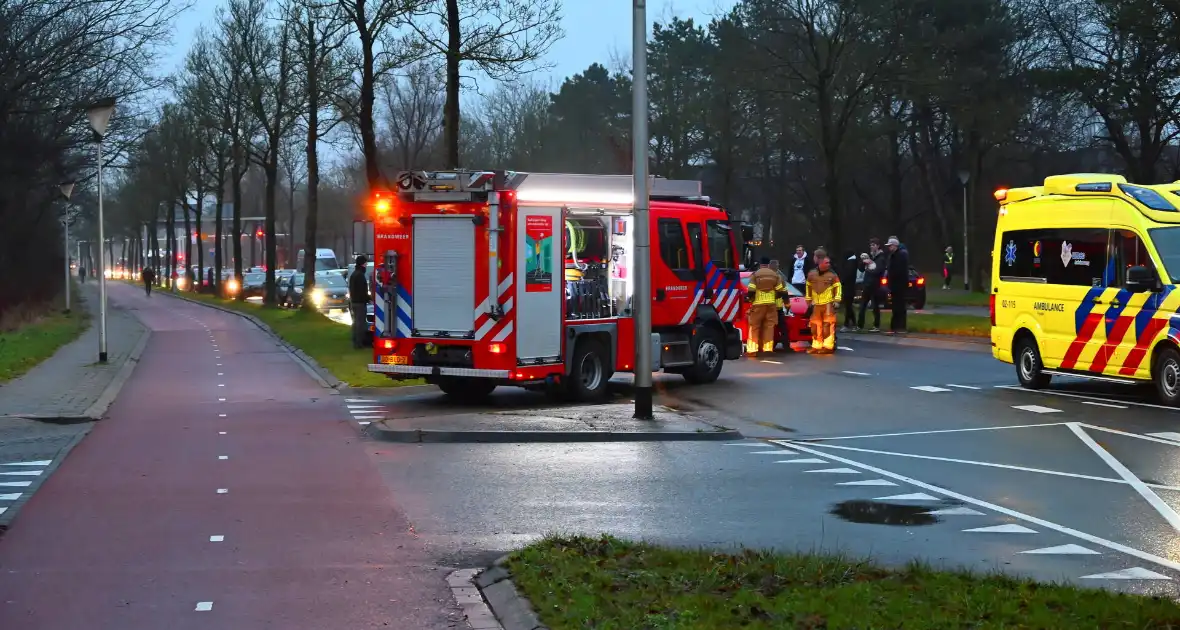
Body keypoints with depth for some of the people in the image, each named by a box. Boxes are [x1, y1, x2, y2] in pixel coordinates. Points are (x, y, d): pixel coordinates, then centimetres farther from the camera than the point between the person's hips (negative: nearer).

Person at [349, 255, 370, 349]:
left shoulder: (354, 274, 16)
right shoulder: (360, 275, -16)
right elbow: (362, 290, -20)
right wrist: (367, 298, -8)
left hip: (353, 301, 10)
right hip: (360, 302, -10)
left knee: (356, 322, 15)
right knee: (361, 322, -8)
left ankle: (355, 341, 19)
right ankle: (359, 343, -9)